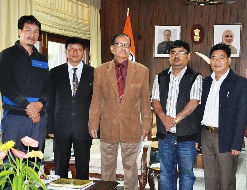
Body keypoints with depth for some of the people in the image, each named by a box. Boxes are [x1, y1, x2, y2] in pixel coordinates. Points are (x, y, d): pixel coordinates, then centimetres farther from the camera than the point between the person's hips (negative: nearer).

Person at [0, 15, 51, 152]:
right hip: (14, 116, -4)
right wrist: (26, 105, -14)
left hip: (39, 117, 4)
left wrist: (40, 103, -10)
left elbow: (48, 85, 11)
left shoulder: (42, 59, 19)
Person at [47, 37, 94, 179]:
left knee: (83, 167, 7)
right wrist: (50, 127, 0)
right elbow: (51, 101, 5)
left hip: (84, 128, -1)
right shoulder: (55, 72, 6)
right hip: (61, 127, 1)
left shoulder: (93, 73, 3)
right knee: (60, 167, 8)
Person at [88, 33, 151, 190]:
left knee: (130, 167, 12)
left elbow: (145, 100, 4)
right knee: (107, 168, 13)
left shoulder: (142, 71, 0)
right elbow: (96, 100, 4)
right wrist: (93, 124, 2)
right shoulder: (100, 71, 2)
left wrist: (146, 124, 4)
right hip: (108, 128, 1)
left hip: (132, 128, 0)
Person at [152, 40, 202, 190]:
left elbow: (194, 102, -12)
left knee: (186, 173, 7)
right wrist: (163, 116, -15)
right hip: (165, 134, 4)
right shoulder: (160, 77, 10)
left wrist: (175, 119, -18)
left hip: (186, 136, -3)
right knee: (166, 173, 13)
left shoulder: (195, 78, -2)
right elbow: (155, 100, 4)